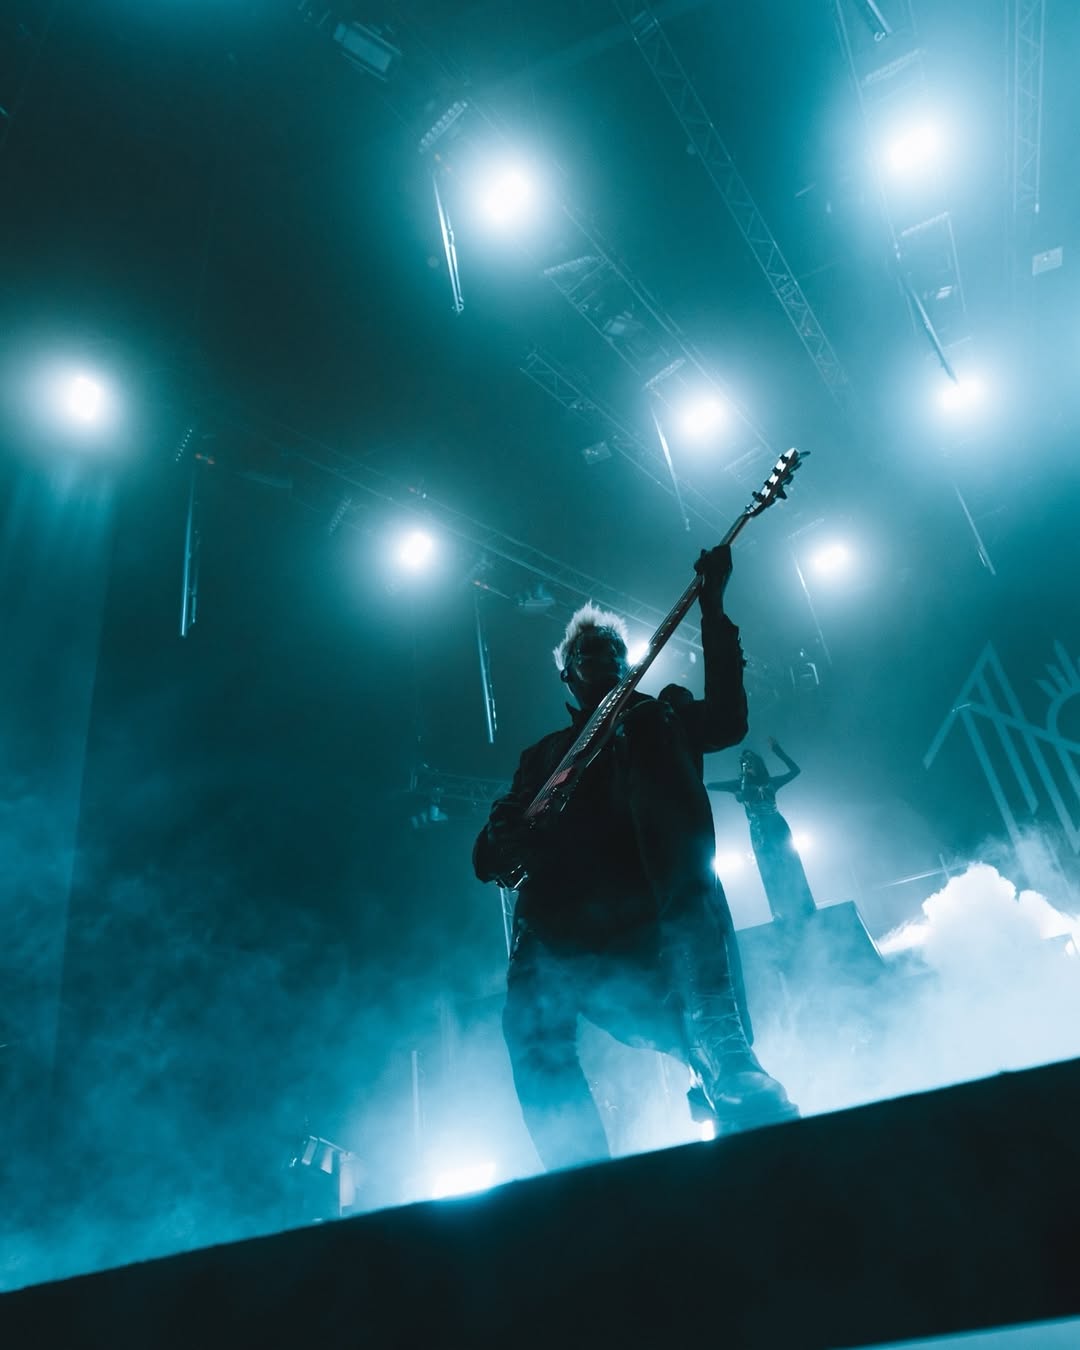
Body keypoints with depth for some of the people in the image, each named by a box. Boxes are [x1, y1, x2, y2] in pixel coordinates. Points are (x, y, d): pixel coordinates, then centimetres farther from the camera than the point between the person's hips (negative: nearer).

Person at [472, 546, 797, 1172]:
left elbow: (729, 719, 3)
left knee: (723, 1061, -19)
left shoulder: (663, 718, 24)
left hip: (669, 908, -2)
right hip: (568, 930, 3)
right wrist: (503, 842, -5)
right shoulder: (544, 756, 28)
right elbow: (490, 857, 21)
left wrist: (713, 609, 0)